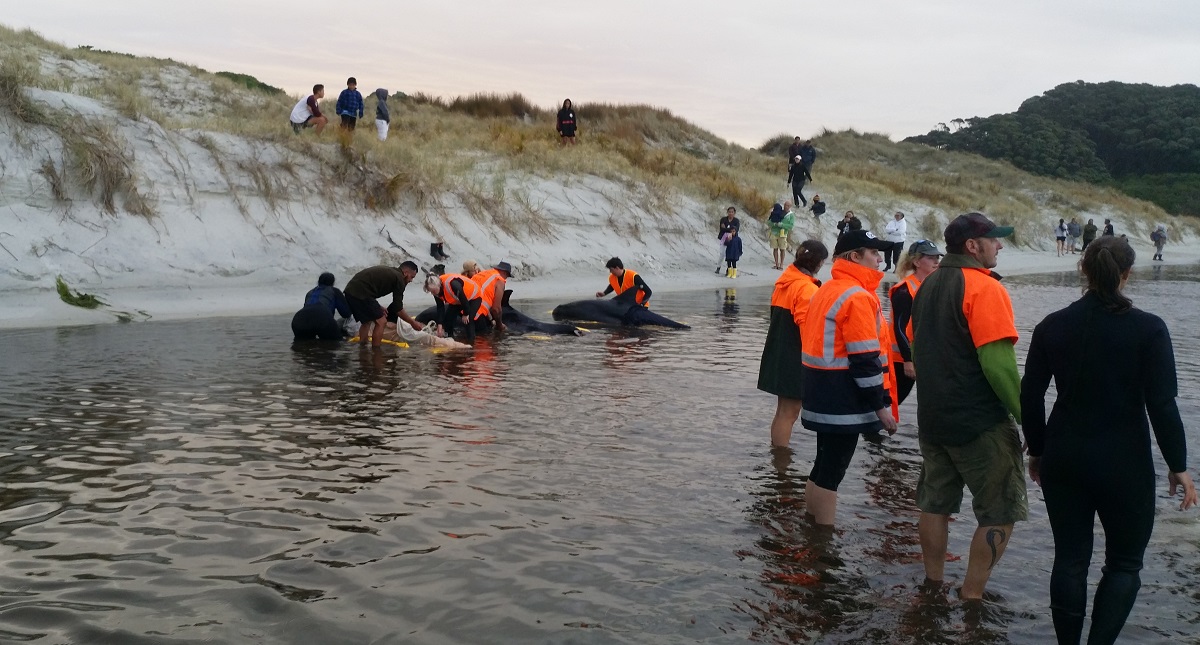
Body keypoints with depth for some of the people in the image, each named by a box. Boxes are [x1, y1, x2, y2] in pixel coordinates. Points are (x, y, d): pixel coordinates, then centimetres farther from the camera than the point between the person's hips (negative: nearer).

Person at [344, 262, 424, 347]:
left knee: (367, 321, 24)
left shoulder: (388, 272, 25)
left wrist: (378, 308, 22)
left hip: (351, 290, 9)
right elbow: (398, 308, 0)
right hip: (360, 293, -9)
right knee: (381, 321, 0)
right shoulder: (399, 279, -1)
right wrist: (413, 322, 11)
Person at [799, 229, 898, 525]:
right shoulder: (857, 297, -17)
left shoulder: (826, 291, 14)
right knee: (832, 471, -2)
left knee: (825, 466, 18)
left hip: (822, 393, 10)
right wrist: (881, 406, -16)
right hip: (843, 399, -10)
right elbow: (865, 360, -21)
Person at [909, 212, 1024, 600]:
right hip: (980, 423, -8)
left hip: (932, 419, 8)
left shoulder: (928, 286, 11)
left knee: (935, 504, 16)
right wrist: (1026, 416, -15)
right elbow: (998, 362, -22)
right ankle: (971, 597, 4)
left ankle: (933, 585, 26)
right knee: (1001, 513, 3)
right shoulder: (984, 288, -15)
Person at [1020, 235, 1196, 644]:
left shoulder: (1052, 326, -1)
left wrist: (1037, 451, 14)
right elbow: (1163, 405, -12)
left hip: (1063, 459, 3)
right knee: (1124, 563, 13)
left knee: (1070, 558, 13)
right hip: (1124, 463, -3)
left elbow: (1030, 396, 2)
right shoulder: (1148, 328, -10)